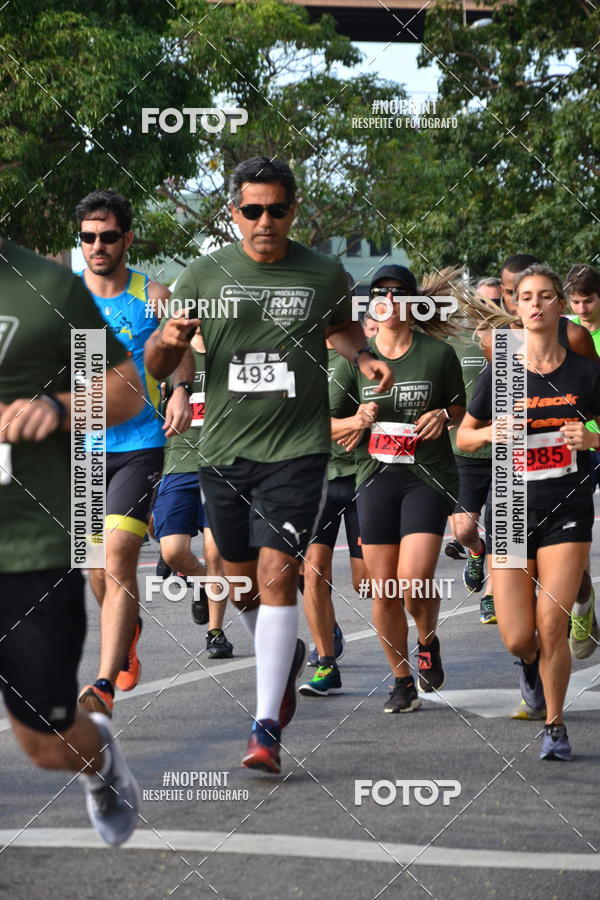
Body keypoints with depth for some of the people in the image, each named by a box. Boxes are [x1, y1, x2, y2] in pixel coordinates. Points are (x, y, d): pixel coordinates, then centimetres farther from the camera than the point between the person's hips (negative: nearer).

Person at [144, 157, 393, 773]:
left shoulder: (325, 276, 0)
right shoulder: (204, 276, 0)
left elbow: (342, 327, 23)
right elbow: (156, 368, 6)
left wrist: (364, 357, 2)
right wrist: (168, 340, -17)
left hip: (296, 451, -2)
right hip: (223, 451, 2)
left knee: (276, 575, -14)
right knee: (241, 580, 13)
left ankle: (267, 727, -14)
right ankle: (286, 656, 45)